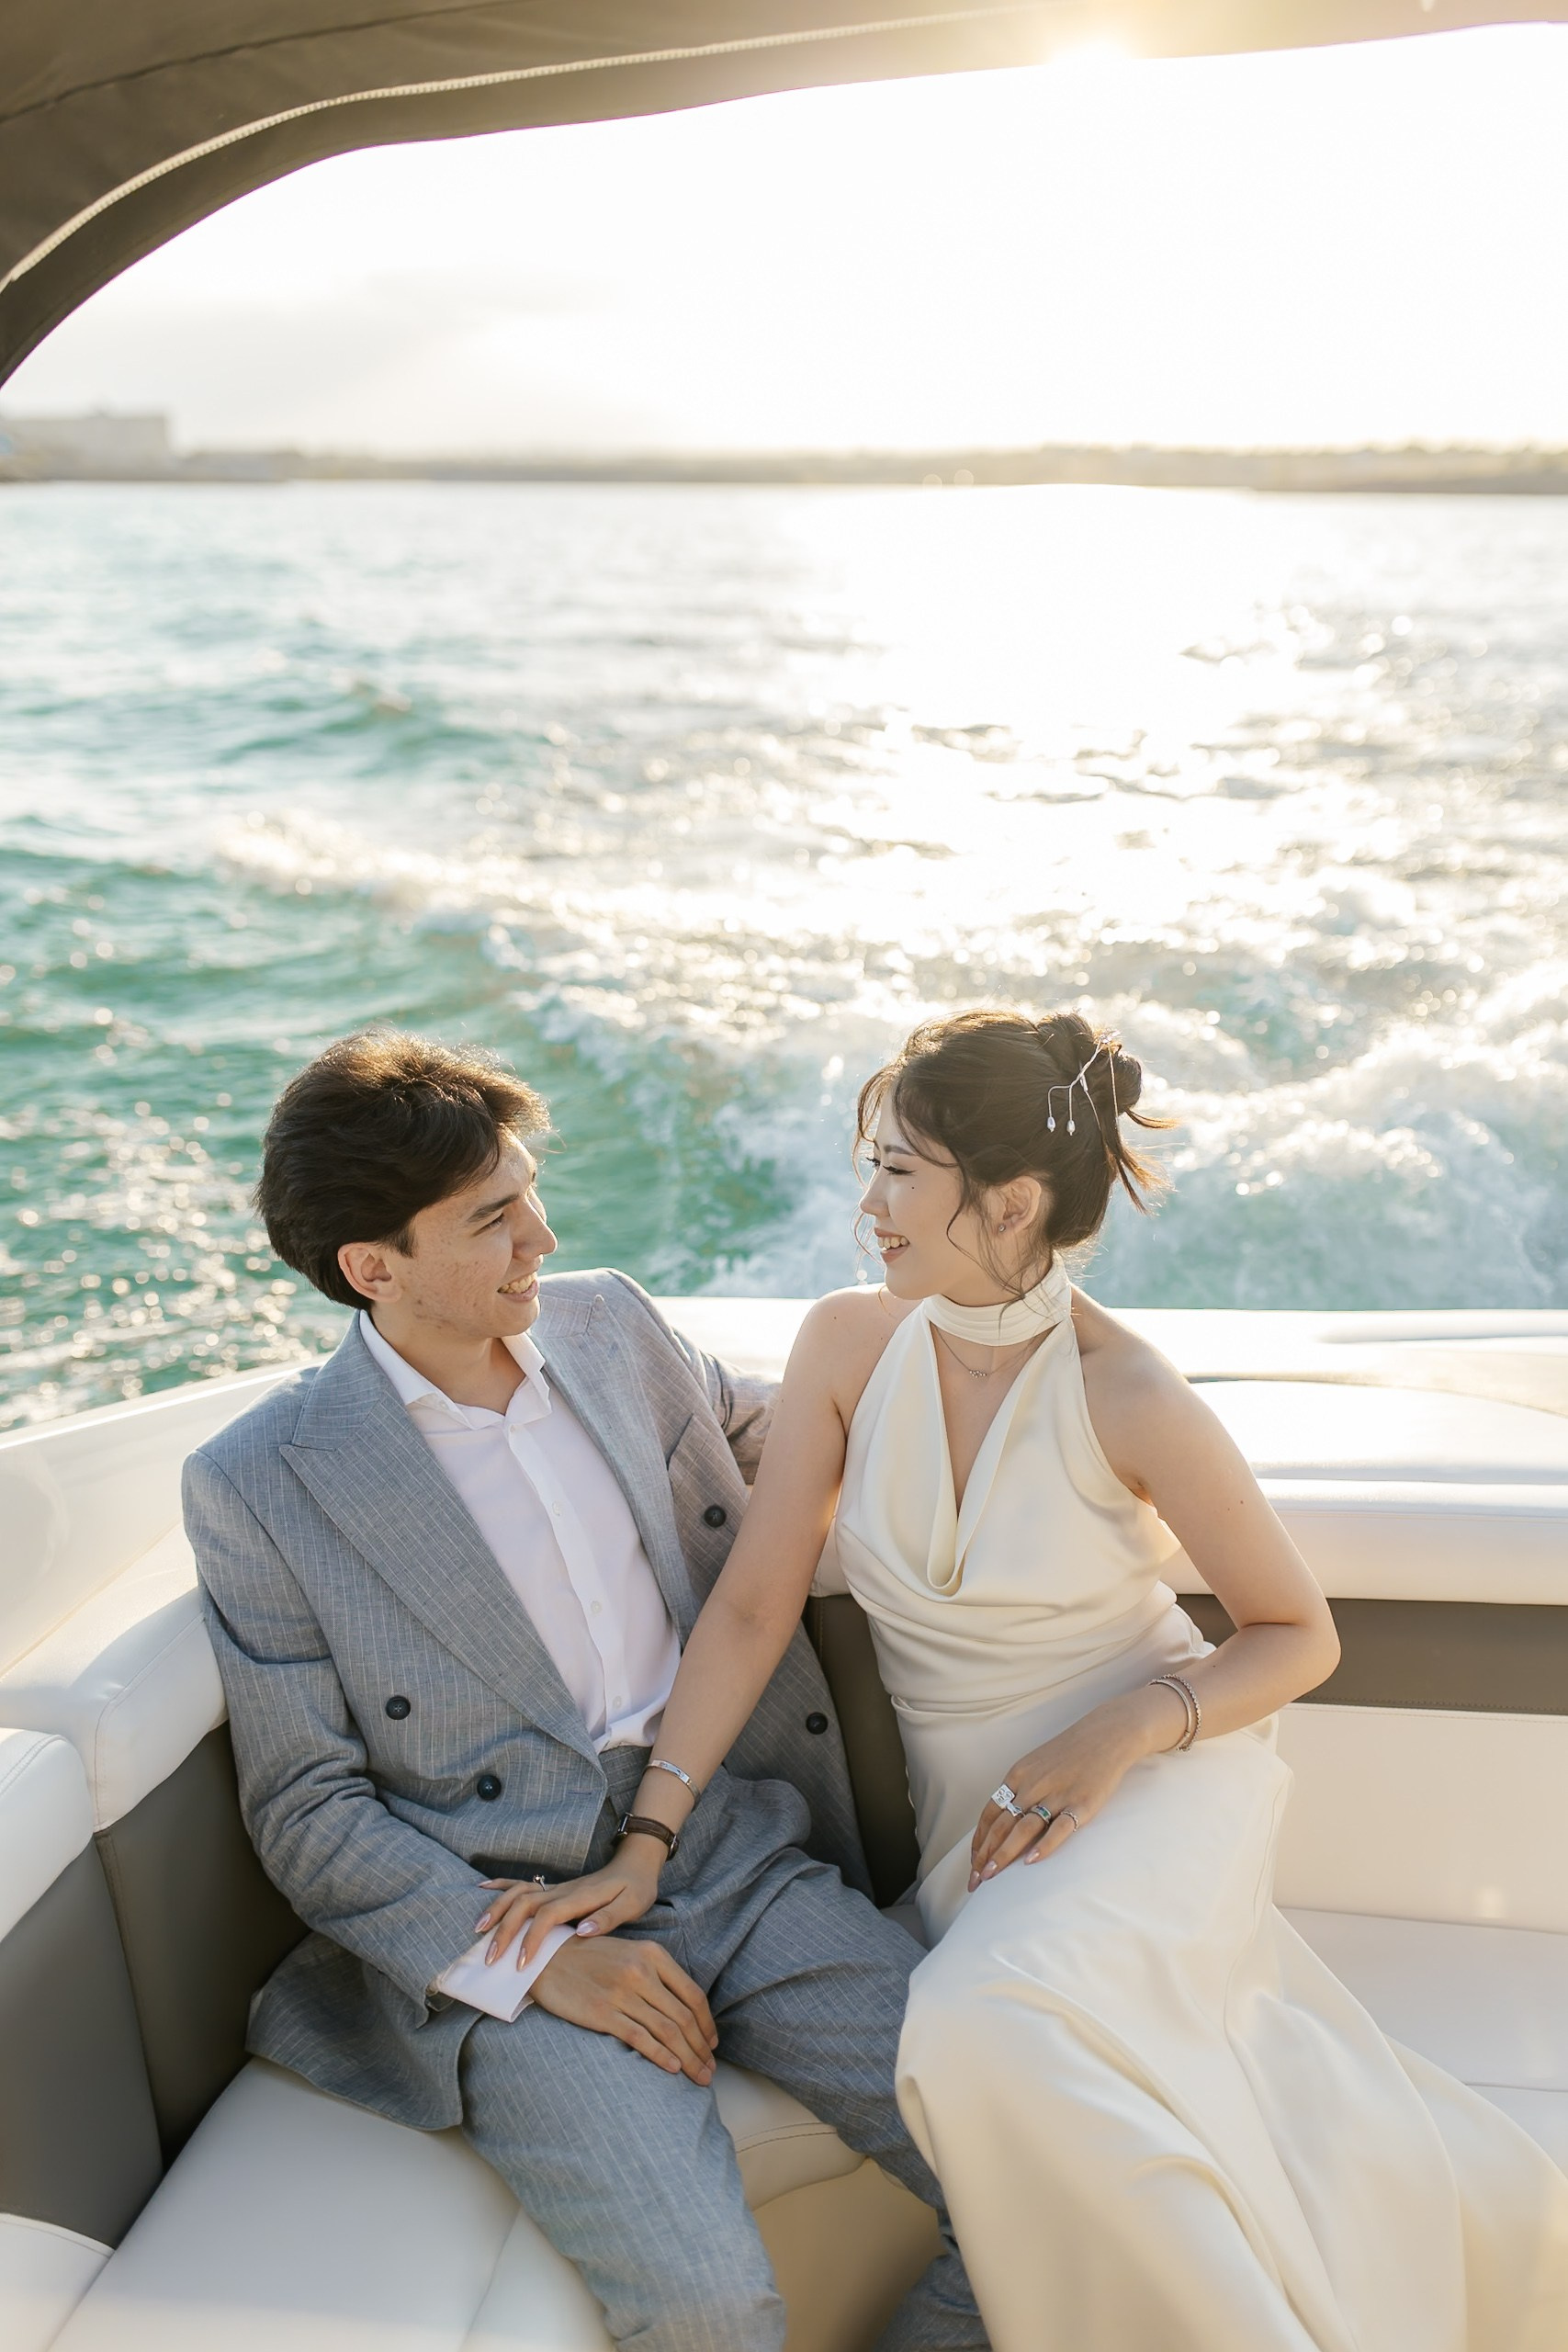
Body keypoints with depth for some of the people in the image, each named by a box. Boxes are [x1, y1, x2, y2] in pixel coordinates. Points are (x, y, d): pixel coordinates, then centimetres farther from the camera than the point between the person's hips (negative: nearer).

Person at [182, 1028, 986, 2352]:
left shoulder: (611, 1324, 7)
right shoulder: (259, 1486, -6)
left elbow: (752, 1419, 28)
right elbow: (306, 1813, -3)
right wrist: (535, 1958, -14)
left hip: (739, 1852, 4)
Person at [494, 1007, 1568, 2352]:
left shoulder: (1128, 1399, -16)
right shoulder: (850, 1344, -5)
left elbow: (1299, 1634, -4)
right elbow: (753, 1604, -3)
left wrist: (1125, 1729, -21)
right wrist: (645, 1841, -10)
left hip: (1153, 1781, -4)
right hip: (972, 1820, 4)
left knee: (990, 2021, -32)